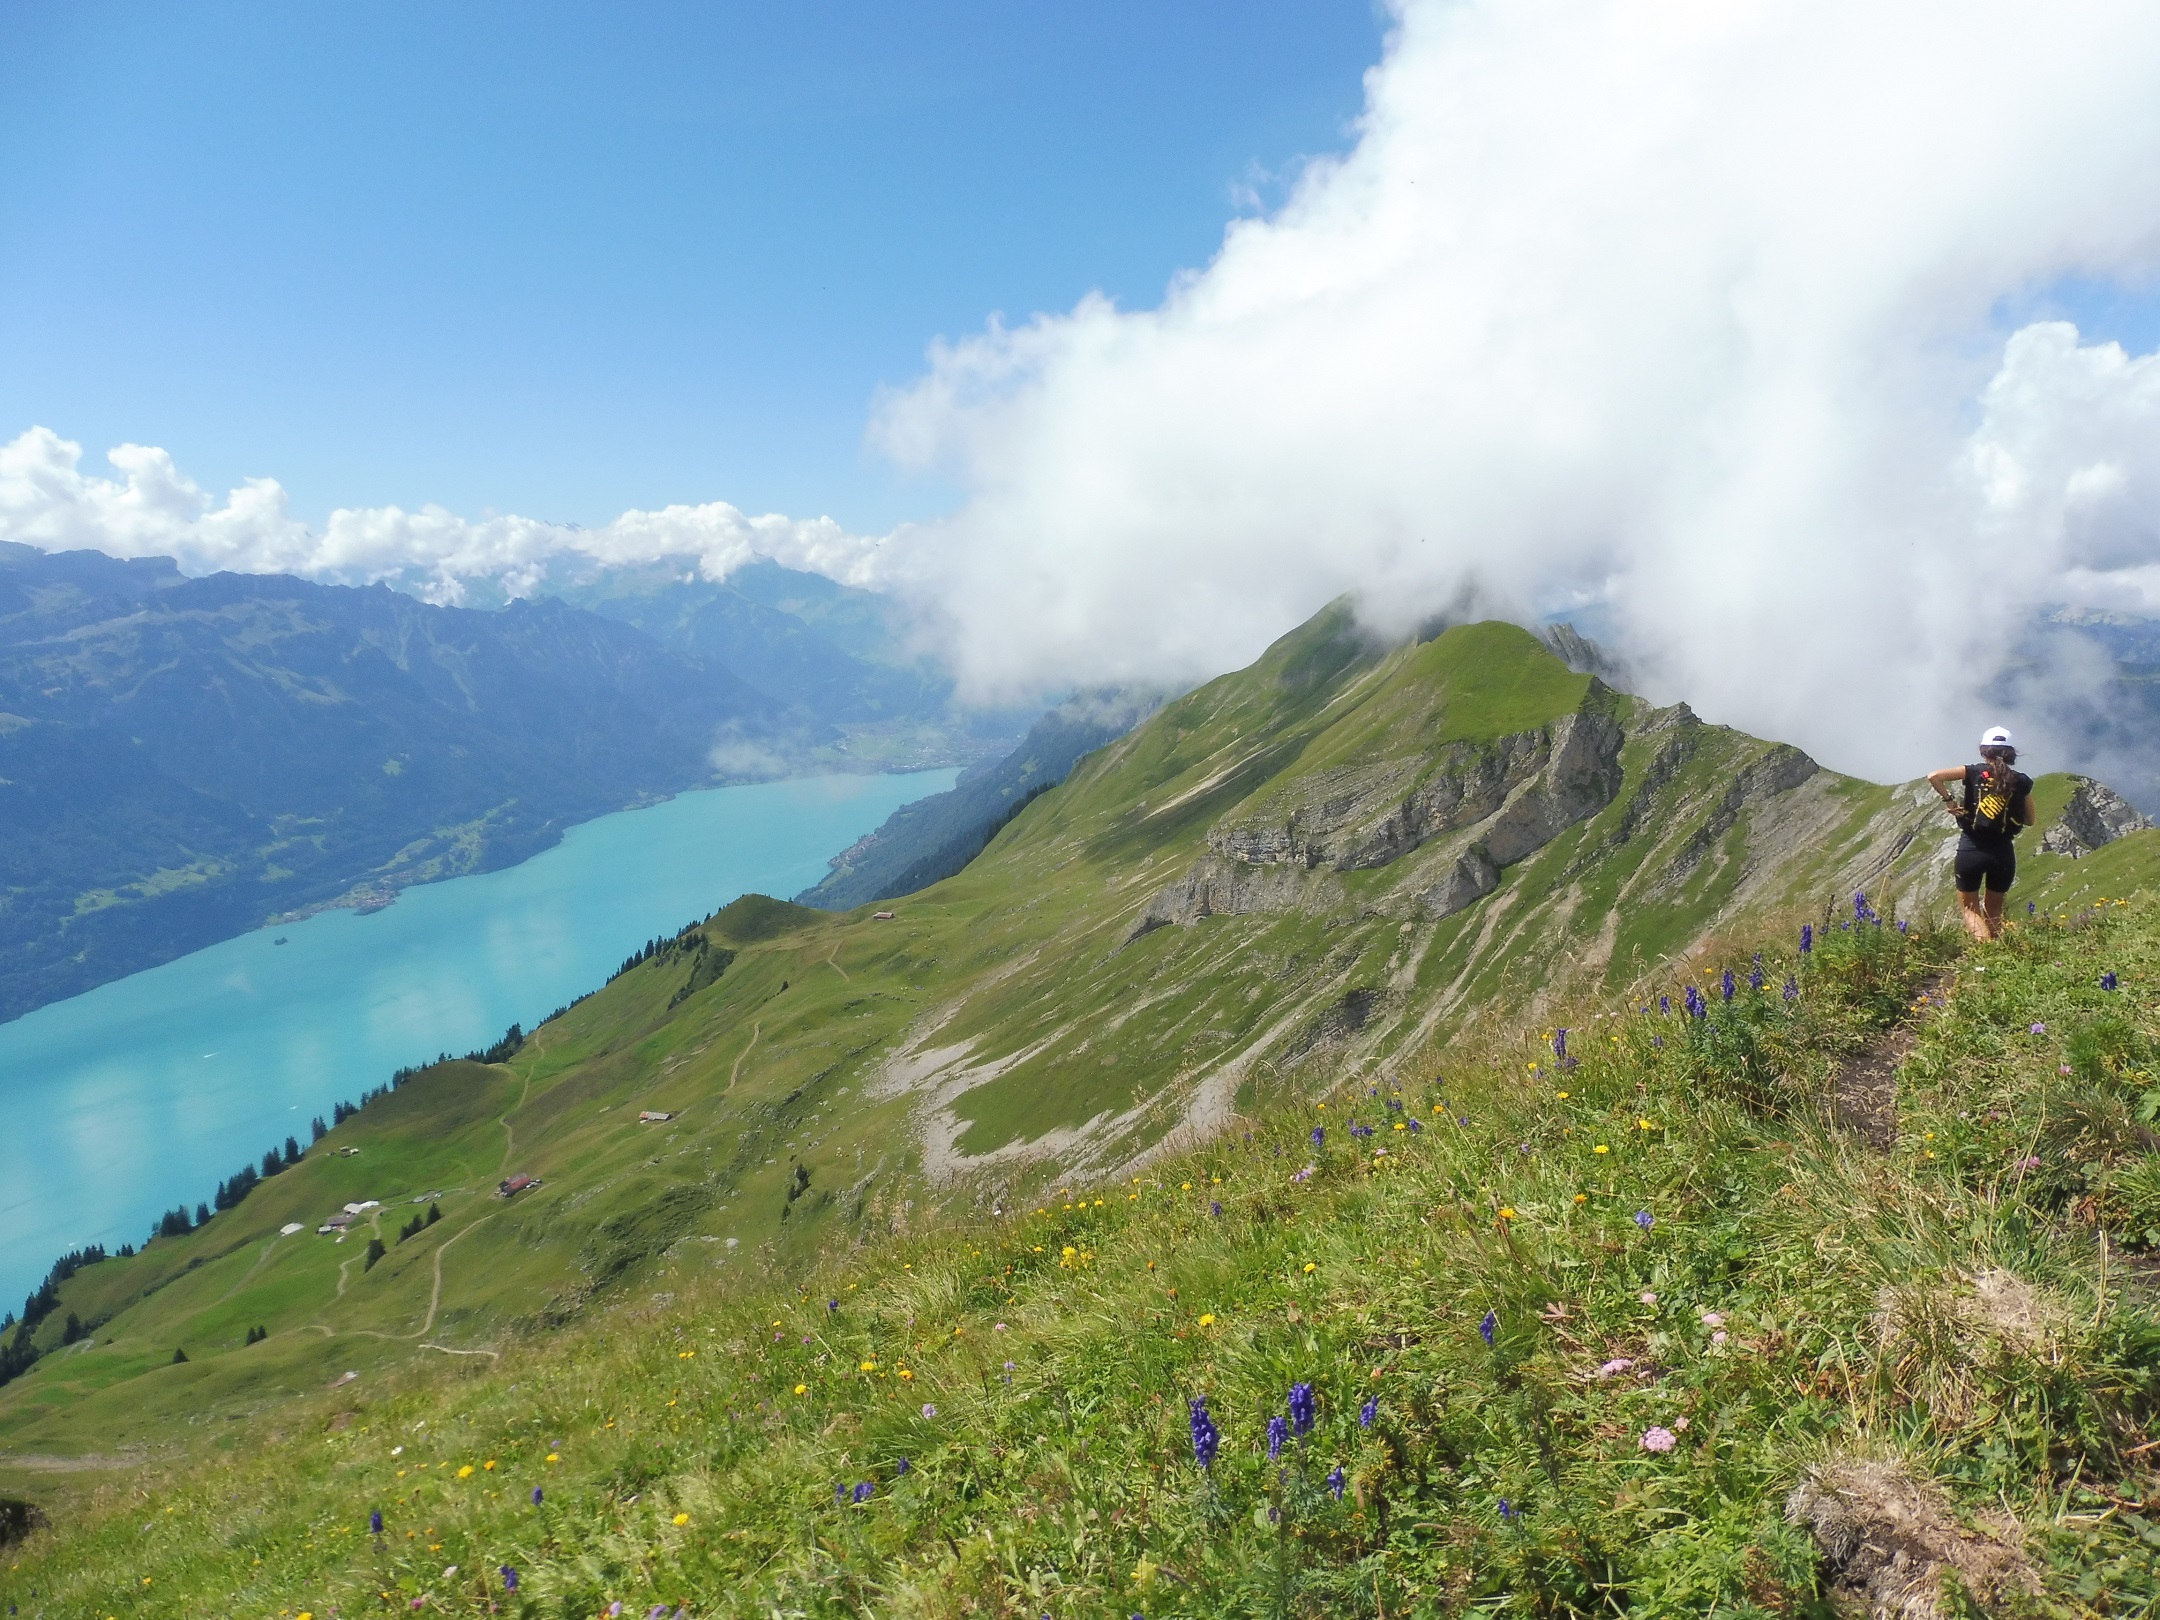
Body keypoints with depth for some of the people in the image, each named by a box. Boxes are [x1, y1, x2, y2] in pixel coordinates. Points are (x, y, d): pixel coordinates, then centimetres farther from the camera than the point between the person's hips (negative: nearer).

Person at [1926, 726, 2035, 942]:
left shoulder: (1974, 773, -2)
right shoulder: (2021, 781, 3)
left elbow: (1933, 776, -14)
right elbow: (2029, 820, 12)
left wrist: (1948, 800, -3)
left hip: (1972, 849, -2)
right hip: (2003, 852, 2)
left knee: (1969, 907, 11)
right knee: (1993, 910, 21)